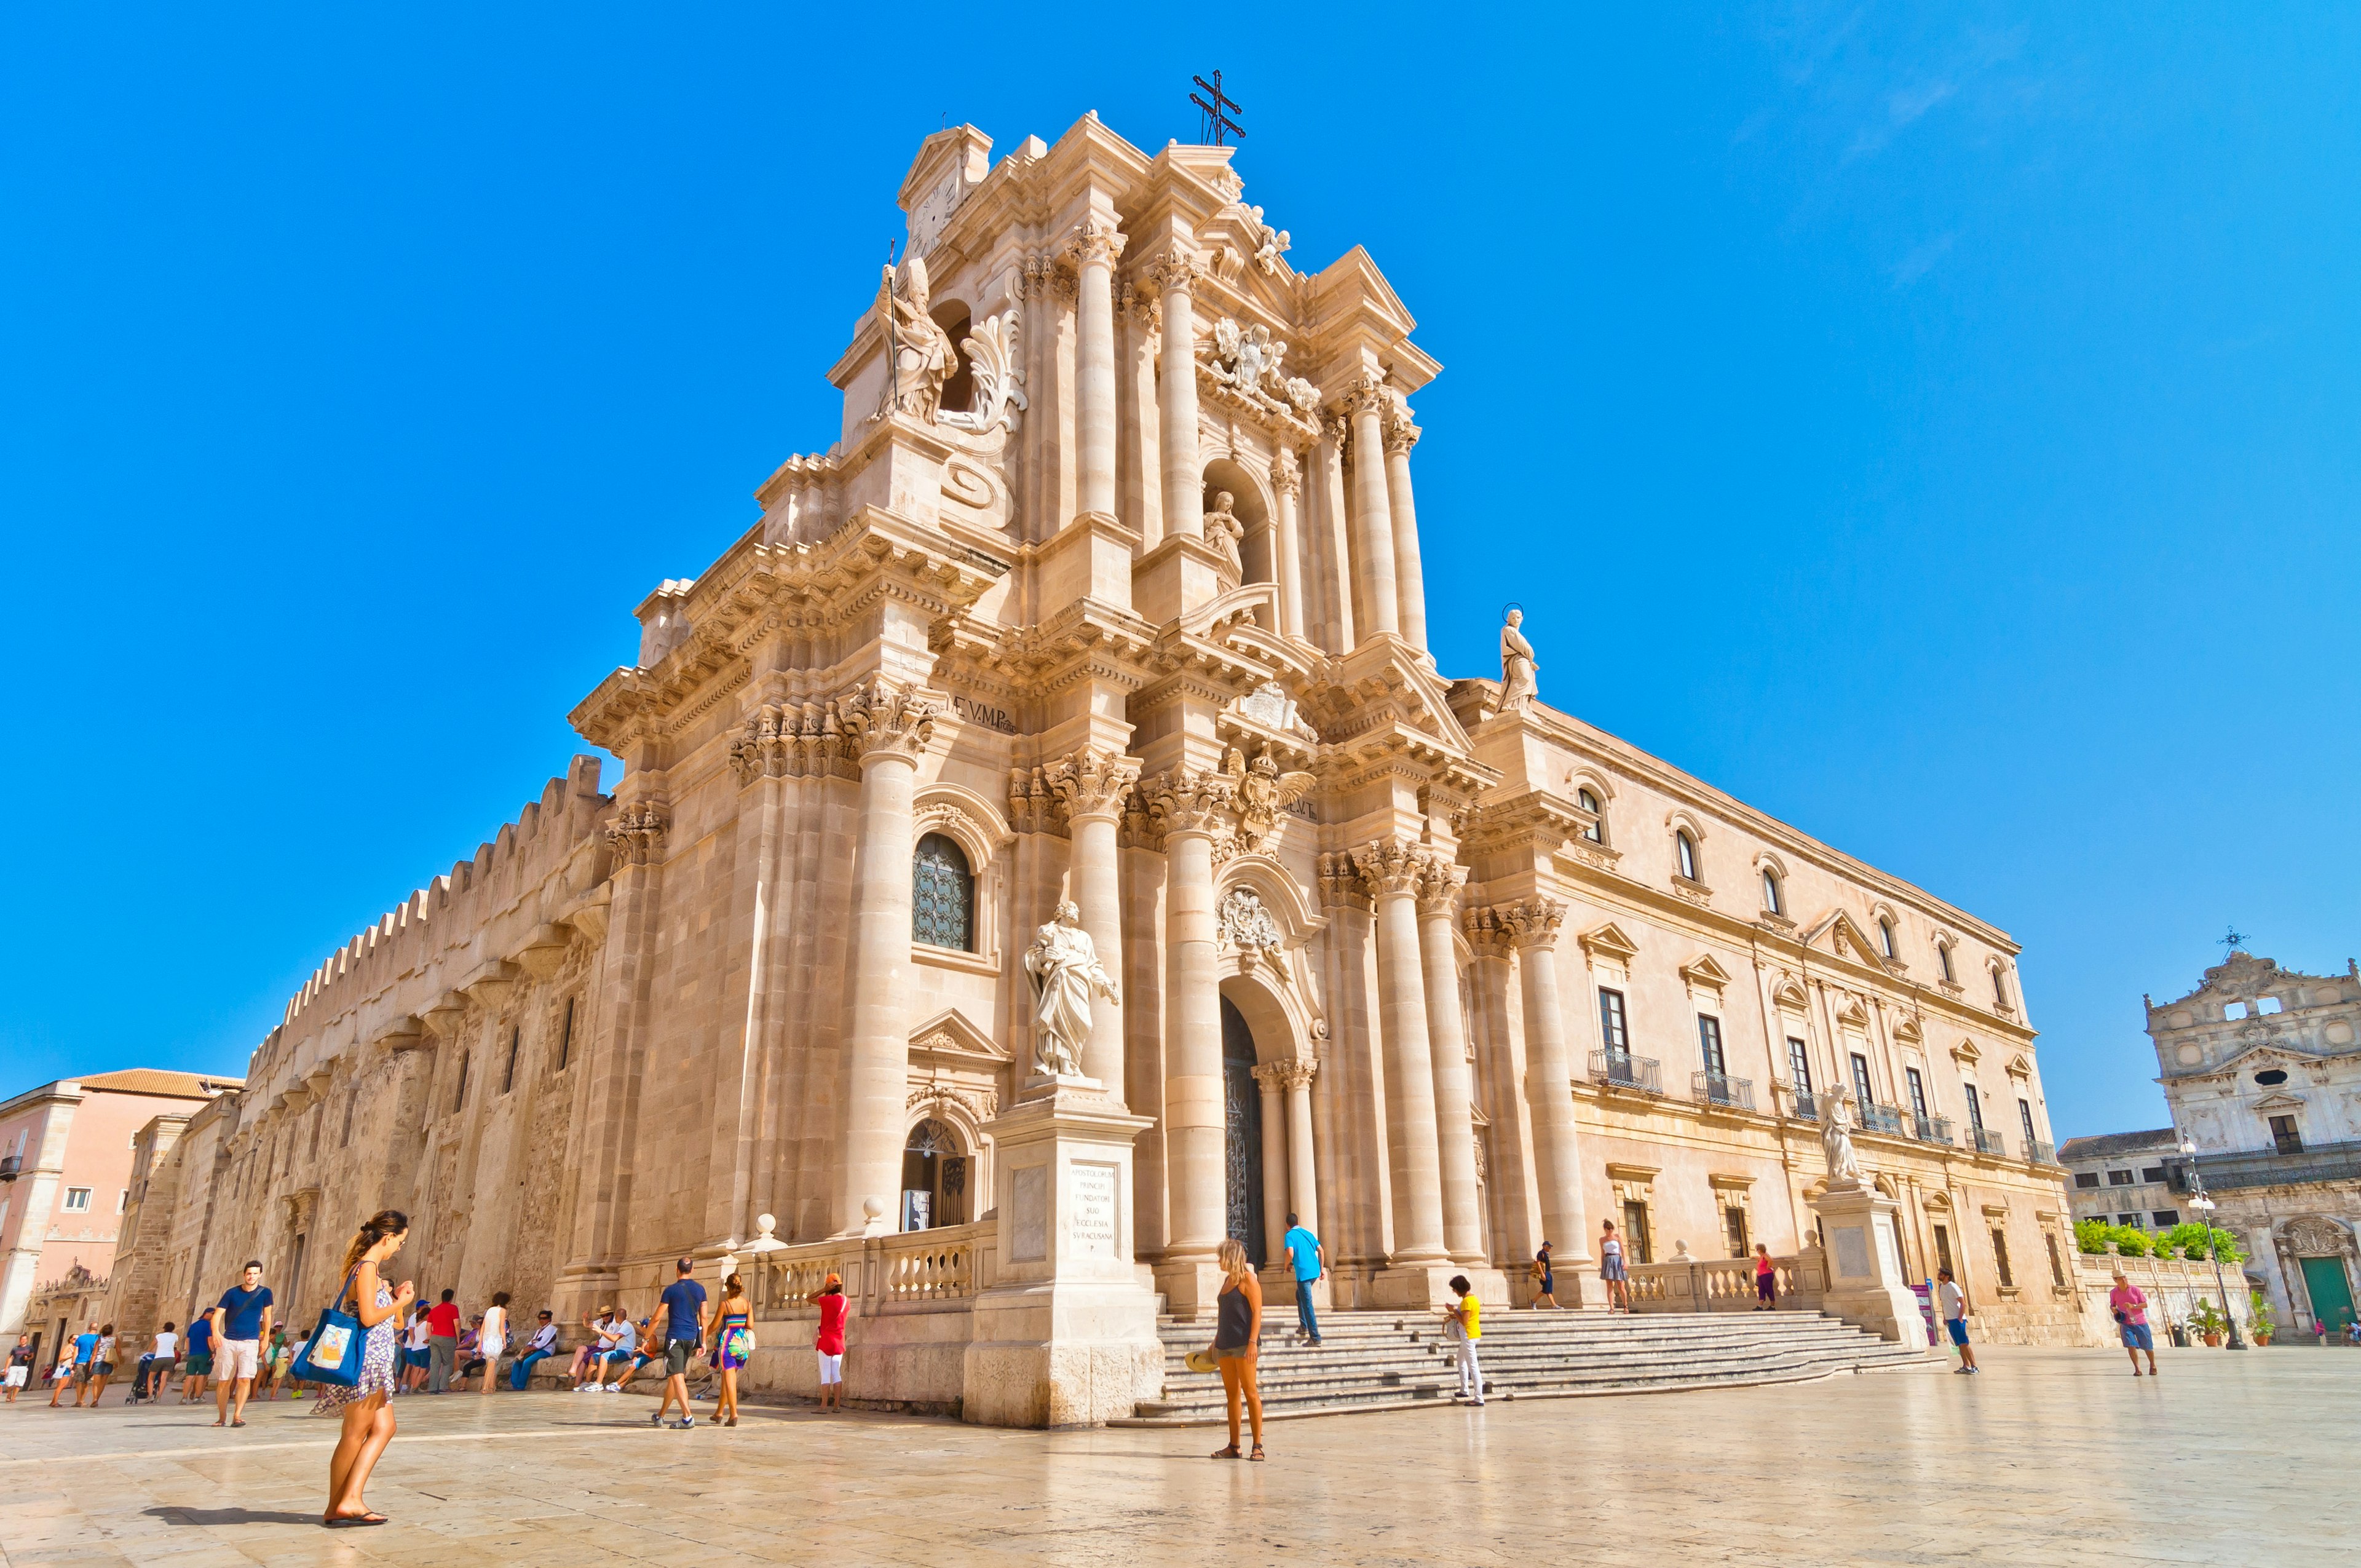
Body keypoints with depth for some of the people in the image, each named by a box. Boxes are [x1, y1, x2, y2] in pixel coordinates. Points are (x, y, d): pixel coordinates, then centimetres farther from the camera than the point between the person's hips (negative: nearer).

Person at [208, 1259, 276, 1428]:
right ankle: (222, 1418, 20)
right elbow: (217, 1314, -8)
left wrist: (266, 1339, 8)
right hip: (229, 1342, 1)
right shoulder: (232, 1293, -2)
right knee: (224, 1381, 5)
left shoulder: (265, 1292, 1)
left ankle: (237, 1416, -13)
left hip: (250, 1343, -1)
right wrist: (216, 1332, -27)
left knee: (245, 1379, -15)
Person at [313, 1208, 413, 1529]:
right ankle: (335, 1508, 5)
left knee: (383, 1428, 8)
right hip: (365, 1360, -10)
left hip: (374, 1362, 10)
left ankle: (350, 1499, 7)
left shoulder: (366, 1268, 16)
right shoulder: (368, 1267, -13)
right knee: (356, 1435, -2)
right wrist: (401, 1301, -8)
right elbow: (369, 1317, -21)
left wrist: (393, 1296, 8)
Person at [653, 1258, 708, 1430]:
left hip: (675, 1337, -5)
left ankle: (688, 1417, -21)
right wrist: (703, 1343, 13)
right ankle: (660, 1416, 25)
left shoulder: (671, 1290, -4)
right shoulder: (700, 1290, 9)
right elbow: (703, 1318, 8)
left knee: (677, 1377, -9)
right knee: (674, 1377, 16)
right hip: (691, 1338, 5)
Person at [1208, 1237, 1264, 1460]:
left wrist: (1253, 1342, -22)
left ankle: (1258, 1446, -5)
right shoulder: (1227, 1279, 18)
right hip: (1225, 1345, 9)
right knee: (1232, 1394, 9)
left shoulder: (1248, 1280, -7)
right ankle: (1234, 1446, 12)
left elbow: (1257, 1312, -14)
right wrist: (1217, 1340, 24)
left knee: (1250, 1392, -8)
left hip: (1244, 1344, -9)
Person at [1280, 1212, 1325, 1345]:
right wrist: (1322, 1269, 18)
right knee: (1299, 1295, 28)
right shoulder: (1308, 1233, 17)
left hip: (1303, 1273, -7)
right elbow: (1321, 1251, 13)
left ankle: (1315, 1338, -5)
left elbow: (1290, 1254, -17)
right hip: (1315, 1272, 7)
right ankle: (1304, 1326, 29)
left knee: (1307, 1305, -3)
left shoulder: (1290, 1235, -2)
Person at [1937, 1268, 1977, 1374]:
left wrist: (1960, 1318, -17)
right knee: (1959, 1345, 7)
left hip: (1957, 1319, -8)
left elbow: (1963, 1303, -14)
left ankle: (1974, 1366, -6)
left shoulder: (1953, 1287, -11)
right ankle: (1966, 1366, 9)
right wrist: (1945, 1318, 15)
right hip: (1950, 1320, 8)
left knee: (1964, 1343, -9)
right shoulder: (1941, 1288, 13)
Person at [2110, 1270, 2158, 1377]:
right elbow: (2112, 1305, 14)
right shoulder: (2113, 1293, -1)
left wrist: (2133, 1306, -22)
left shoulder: (2135, 1290, -7)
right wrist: (2113, 1309, -10)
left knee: (2147, 1347, 9)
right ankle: (2137, 1369, -11)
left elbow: (2145, 1304, -6)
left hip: (2140, 1323, 0)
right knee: (2131, 1345, -15)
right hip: (2125, 1323, 0)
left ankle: (2153, 1366, 34)